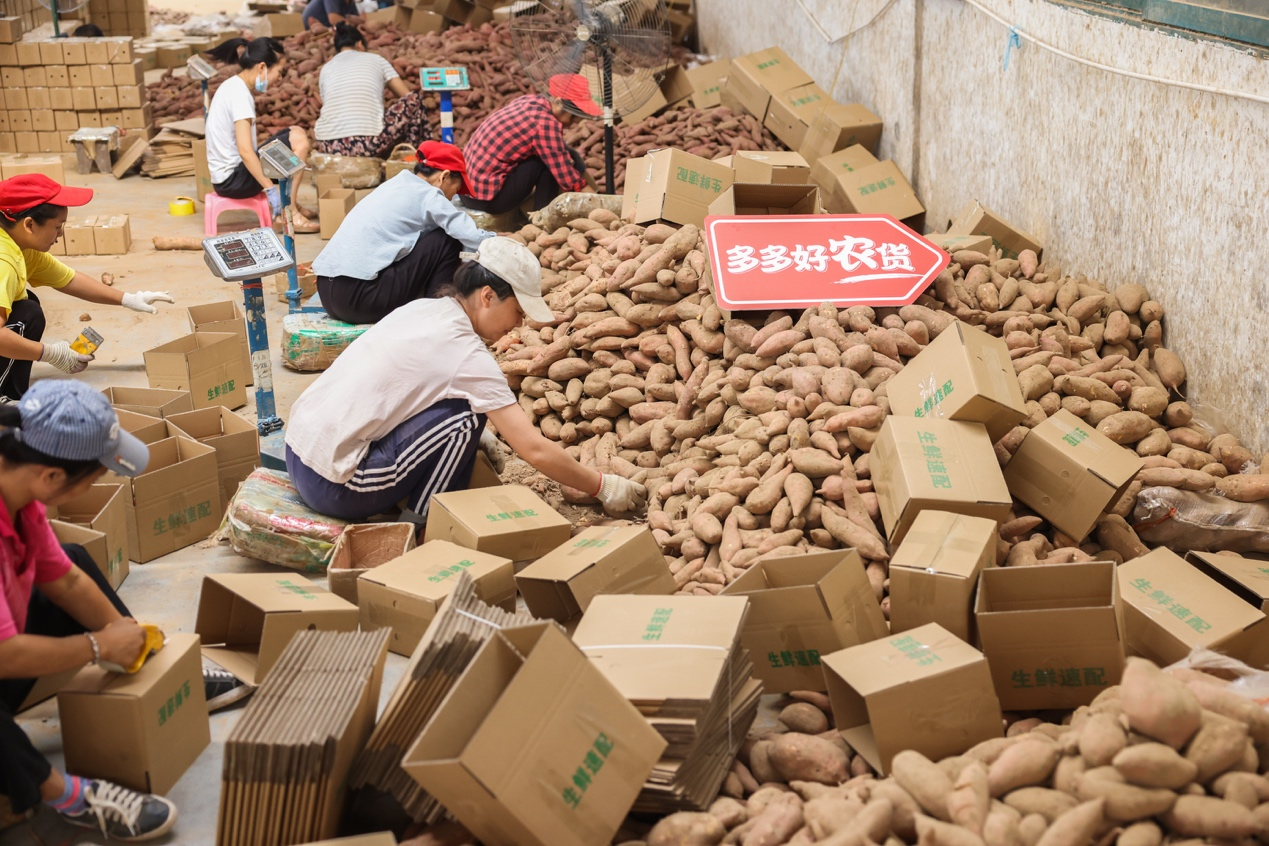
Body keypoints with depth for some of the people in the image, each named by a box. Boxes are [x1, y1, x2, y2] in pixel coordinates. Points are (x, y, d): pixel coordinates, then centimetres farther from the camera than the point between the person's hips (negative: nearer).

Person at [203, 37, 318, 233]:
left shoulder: (233, 86, 11)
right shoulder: (240, 94, -18)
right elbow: (245, 151, -26)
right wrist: (271, 189, -26)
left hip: (226, 176, 10)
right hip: (233, 179, -10)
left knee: (296, 134, 14)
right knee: (298, 139, -14)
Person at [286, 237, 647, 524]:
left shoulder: (423, 309, 8)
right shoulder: (467, 354, -15)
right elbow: (535, 449, -14)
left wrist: (470, 435, 15)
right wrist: (603, 487, -3)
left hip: (297, 452, 9)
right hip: (332, 485, -9)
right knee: (465, 417, -12)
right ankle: (418, 525, 0)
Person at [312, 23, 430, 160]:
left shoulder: (326, 68, 22)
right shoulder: (375, 59, 17)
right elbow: (406, 95, 18)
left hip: (329, 145, 3)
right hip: (368, 143, -3)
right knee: (414, 99, 20)